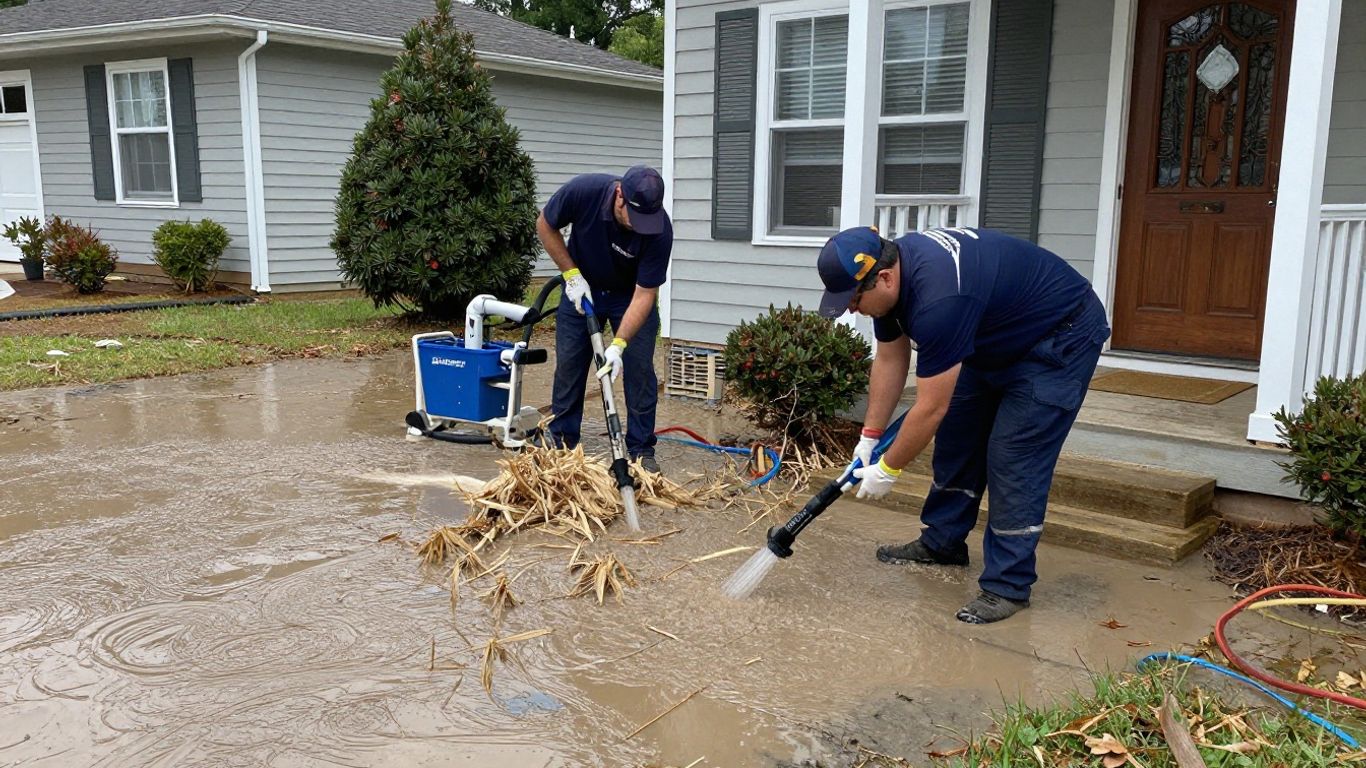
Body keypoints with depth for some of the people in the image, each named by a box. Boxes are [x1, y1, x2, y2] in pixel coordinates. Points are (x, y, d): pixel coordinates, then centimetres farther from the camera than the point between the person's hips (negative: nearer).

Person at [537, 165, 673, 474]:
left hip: (631, 294, -1)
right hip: (581, 286, 1)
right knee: (568, 365, 1)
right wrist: (571, 274, -16)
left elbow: (644, 293, -29)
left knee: (640, 369, -7)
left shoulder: (660, 229, -33)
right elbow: (545, 225, -12)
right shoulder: (583, 190, -32)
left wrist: (619, 344, -35)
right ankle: (562, 443, 14)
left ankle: (641, 450, 4)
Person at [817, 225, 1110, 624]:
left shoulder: (938, 297, -39)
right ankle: (943, 542, 25)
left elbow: (931, 408, -31)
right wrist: (869, 436, 3)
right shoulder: (890, 270, -11)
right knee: (957, 437, 11)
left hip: (1061, 337, -9)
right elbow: (890, 359, 2)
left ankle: (1007, 585, -3)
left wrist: (887, 470, -18)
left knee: (1014, 456, -12)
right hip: (998, 335, 9)